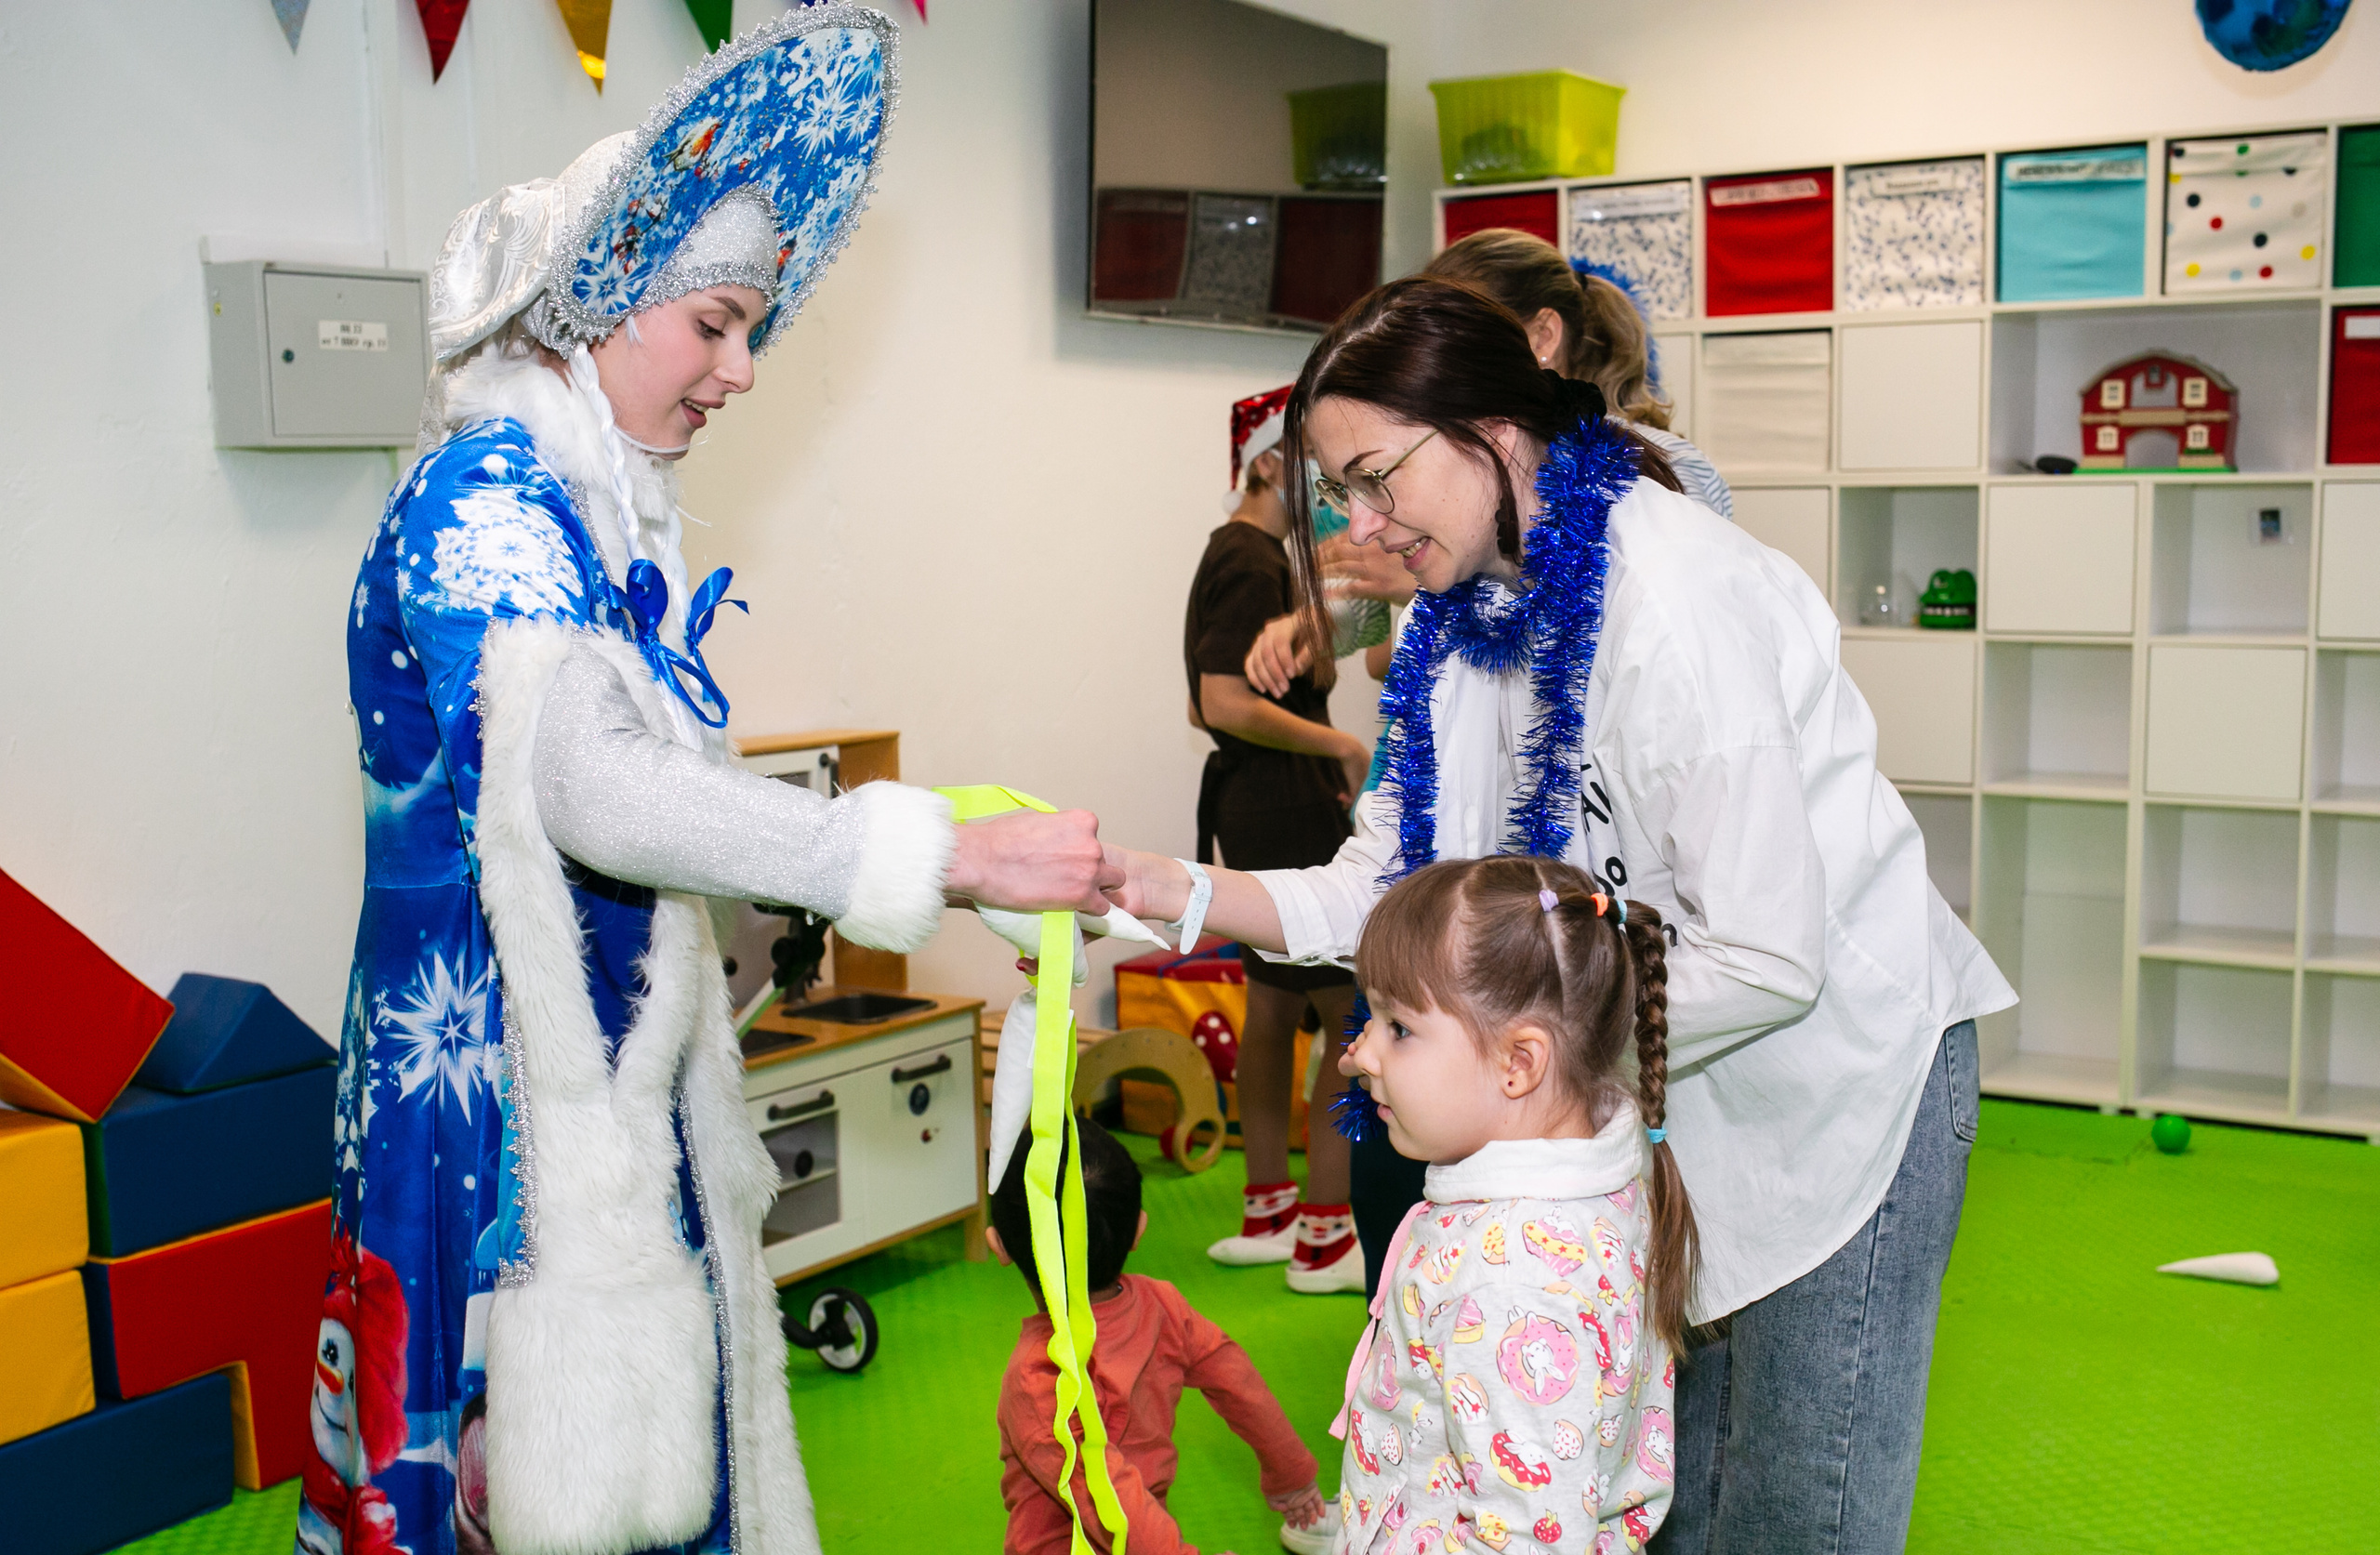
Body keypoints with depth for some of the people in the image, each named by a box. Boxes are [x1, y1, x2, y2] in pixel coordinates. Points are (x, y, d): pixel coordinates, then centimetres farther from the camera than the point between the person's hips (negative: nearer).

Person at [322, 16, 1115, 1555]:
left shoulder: (602, 512, 13)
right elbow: (583, 790, -26)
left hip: (623, 1068, 8)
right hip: (509, 1080, -8)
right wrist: (947, 855, -29)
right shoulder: (485, 498, -14)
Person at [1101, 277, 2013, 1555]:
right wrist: (1177, 892, -14)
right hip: (1680, 1098, 8)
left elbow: (1769, 960, -27)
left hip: (1838, 1068, -8)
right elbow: (1385, 887, -1)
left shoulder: (1674, 601, -27)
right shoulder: (1466, 615, 0)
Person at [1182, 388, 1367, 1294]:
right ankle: (1325, 1237, -2)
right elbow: (1224, 706, -24)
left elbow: (1213, 704, 22)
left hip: (1254, 810, 11)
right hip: (1286, 813, -11)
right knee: (1355, 1014, -6)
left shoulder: (1238, 556, 16)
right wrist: (1342, 746, -18)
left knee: (1273, 1006, 15)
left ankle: (1269, 1211, 24)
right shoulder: (1253, 564, -16)